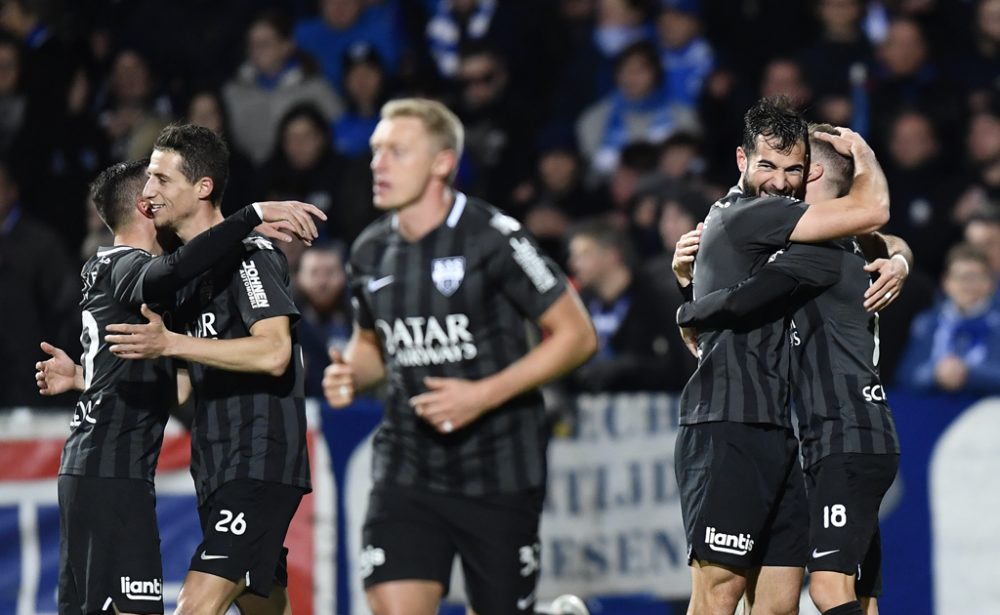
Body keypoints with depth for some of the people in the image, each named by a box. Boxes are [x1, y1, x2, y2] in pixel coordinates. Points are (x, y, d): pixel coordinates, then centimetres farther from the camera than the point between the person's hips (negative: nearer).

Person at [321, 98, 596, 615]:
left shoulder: (492, 238, -11)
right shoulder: (371, 252, 6)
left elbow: (577, 335, -8)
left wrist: (485, 395, -17)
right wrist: (348, 374, 0)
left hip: (499, 470, -4)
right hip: (408, 469, 4)